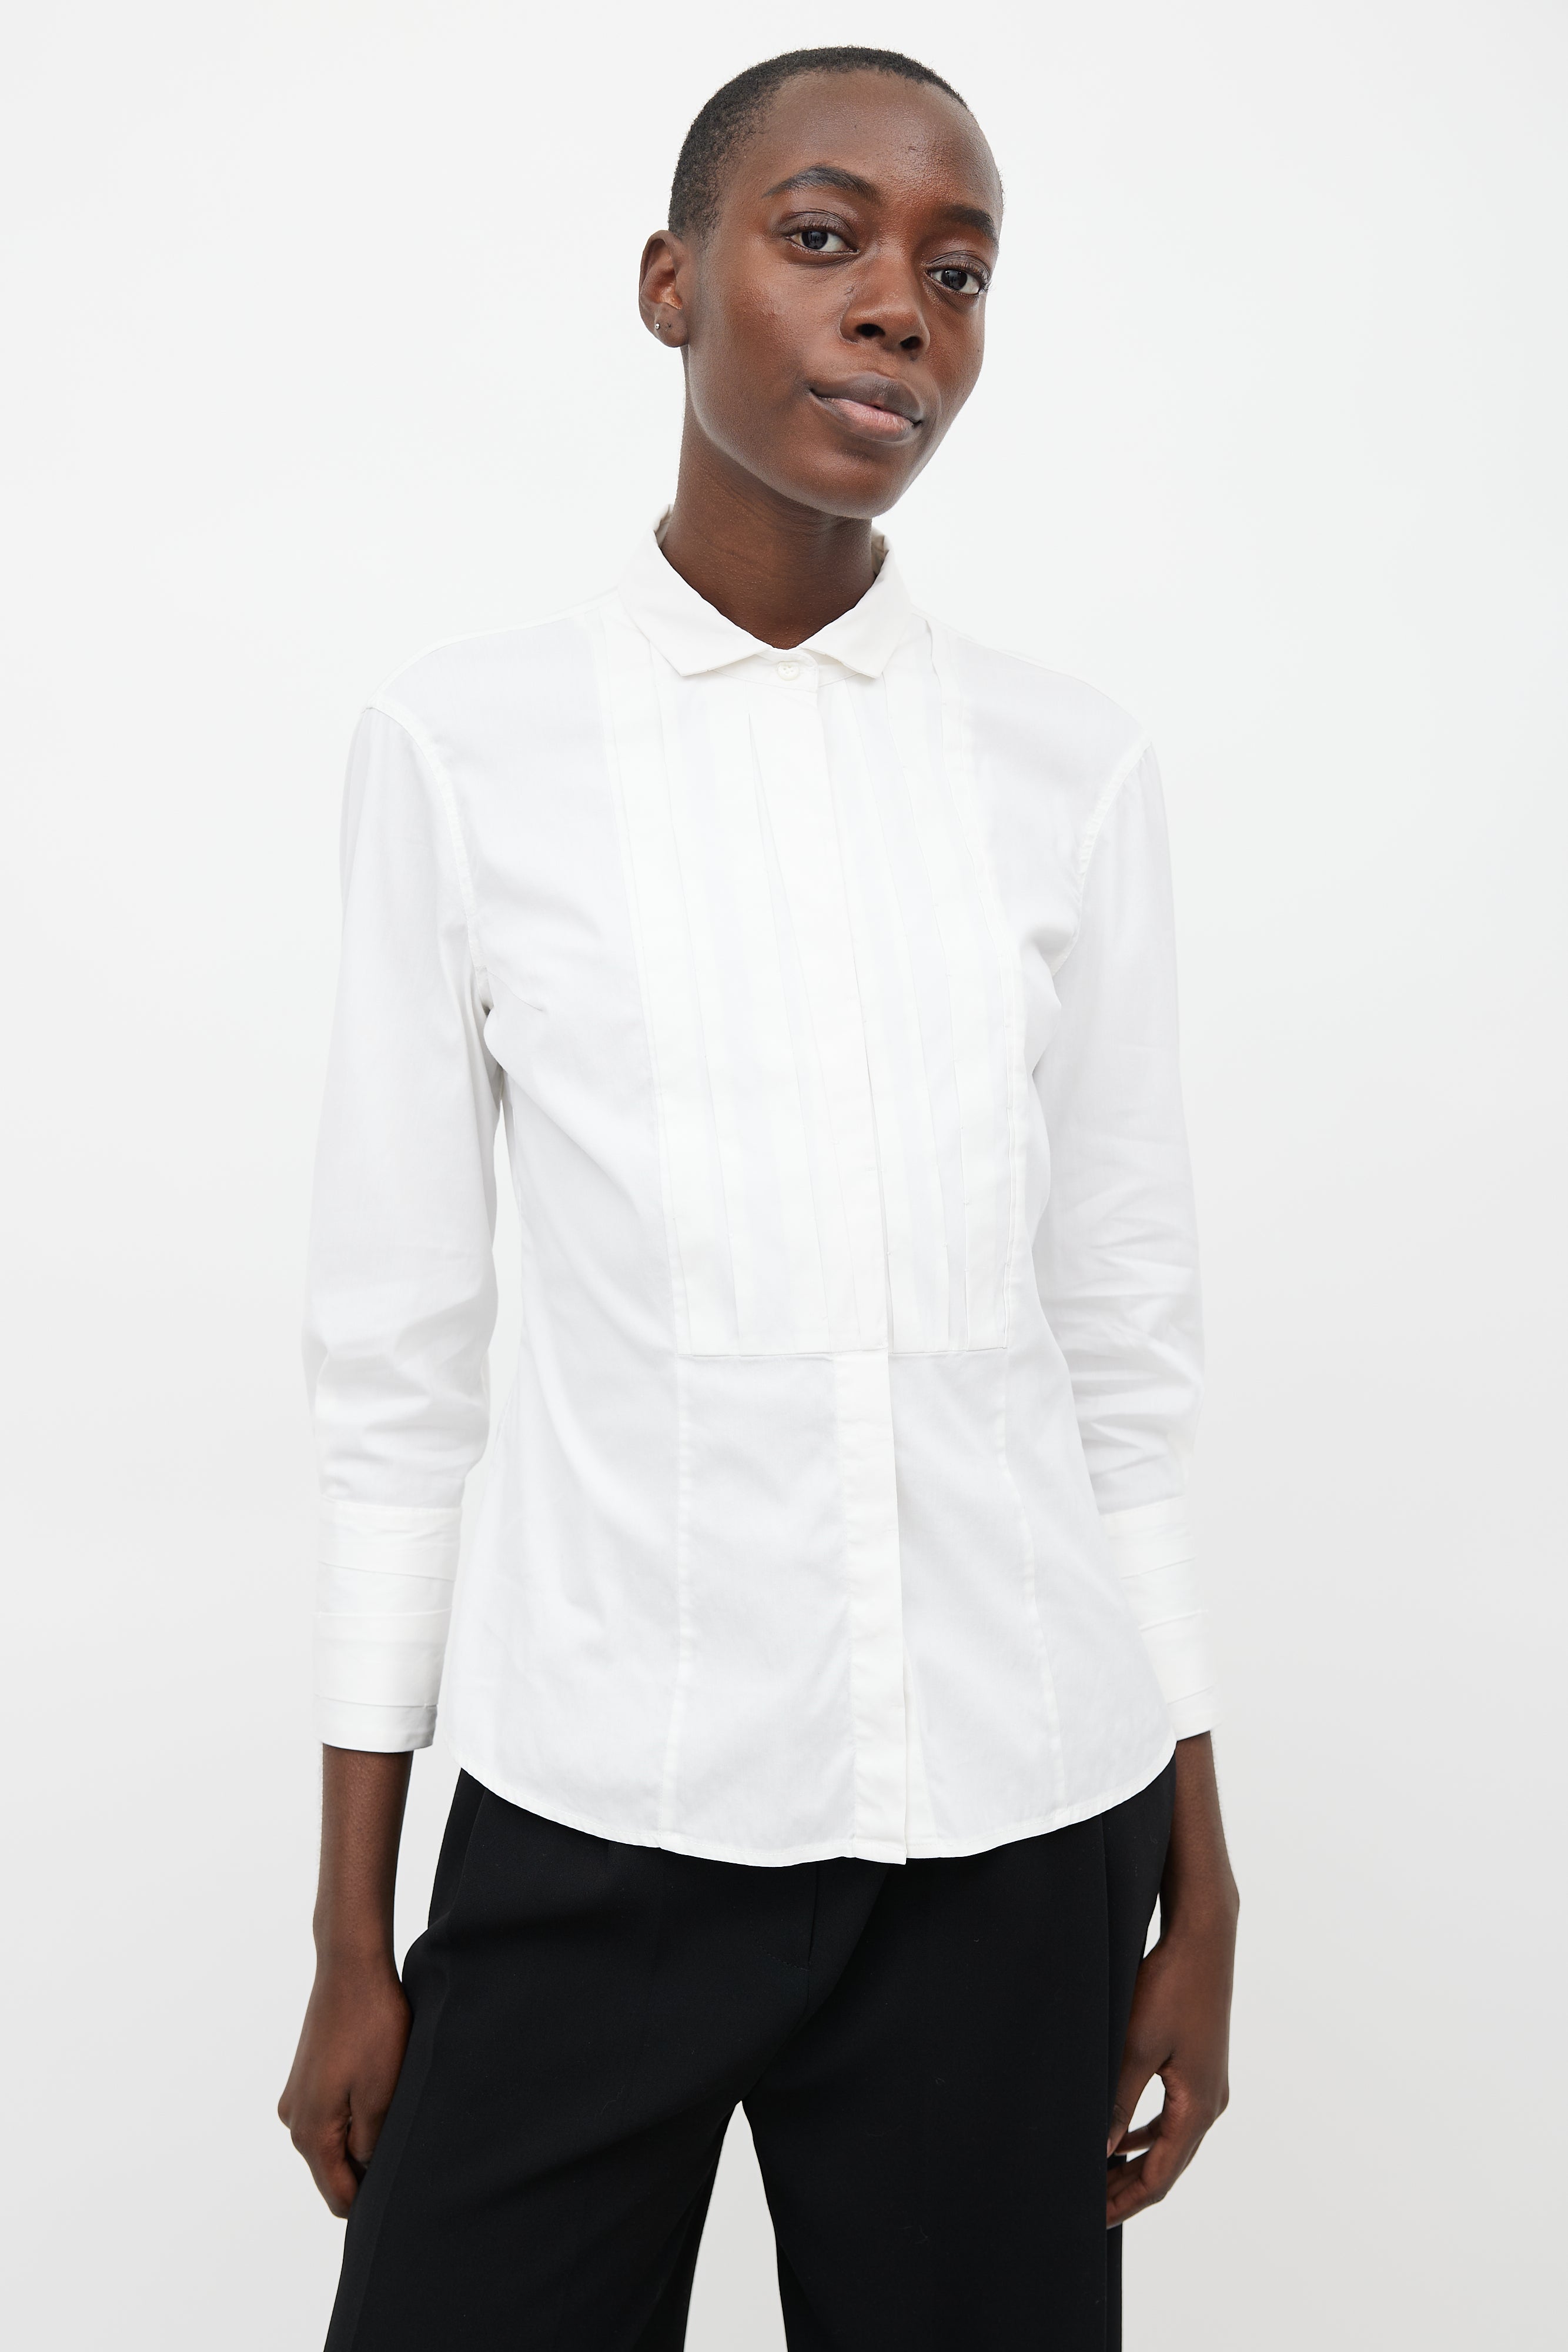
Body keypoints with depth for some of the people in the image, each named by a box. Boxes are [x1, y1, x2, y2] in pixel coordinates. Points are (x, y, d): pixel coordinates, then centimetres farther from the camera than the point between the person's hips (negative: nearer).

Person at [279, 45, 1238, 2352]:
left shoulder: (1072, 768, 3)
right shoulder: (469, 742, -2)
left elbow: (1131, 1353, 6)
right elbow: (395, 1356, 0)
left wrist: (1201, 1881, 7)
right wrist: (352, 1933, 2)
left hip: (1013, 1818, 2)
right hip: (595, 1810, -1)